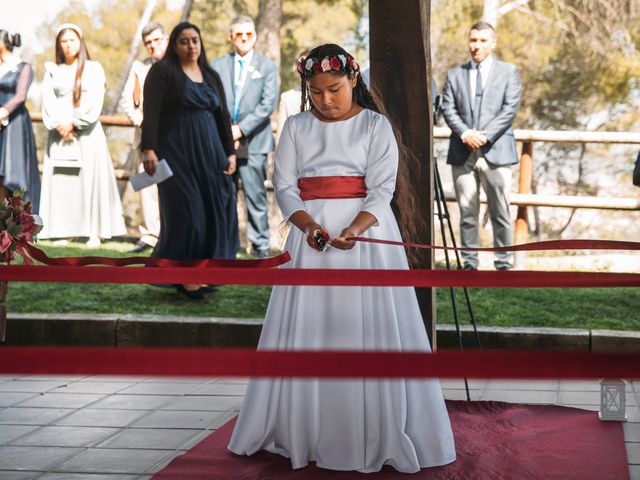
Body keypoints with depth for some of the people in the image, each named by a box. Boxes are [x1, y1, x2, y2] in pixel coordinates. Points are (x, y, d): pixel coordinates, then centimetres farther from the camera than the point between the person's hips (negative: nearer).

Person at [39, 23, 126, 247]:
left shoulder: (93, 69, 6)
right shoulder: (52, 71, 13)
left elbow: (93, 102, -4)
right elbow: (48, 102, 4)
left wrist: (74, 124, -10)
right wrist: (58, 126, -10)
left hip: (87, 132, -2)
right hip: (59, 133, 2)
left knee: (91, 178, -7)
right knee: (60, 181, -3)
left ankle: (94, 233, -7)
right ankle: (63, 232, -1)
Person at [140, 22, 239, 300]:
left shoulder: (211, 76, 15)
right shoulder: (162, 71, -2)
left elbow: (223, 116, 15)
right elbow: (151, 112, -10)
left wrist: (230, 152, 7)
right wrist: (149, 149, -20)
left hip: (209, 151, 6)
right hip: (177, 151, -5)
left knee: (214, 210, 0)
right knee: (186, 211, -7)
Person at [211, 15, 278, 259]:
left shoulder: (267, 66, 6)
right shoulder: (218, 65, 12)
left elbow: (268, 104, -4)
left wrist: (241, 129, -12)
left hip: (253, 142, -2)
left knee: (256, 197, -3)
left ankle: (261, 247, 3)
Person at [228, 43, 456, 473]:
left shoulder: (376, 126, 0)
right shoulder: (296, 128, 8)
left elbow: (382, 190, -7)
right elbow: (285, 186, 3)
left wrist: (354, 229, -25)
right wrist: (308, 225, -16)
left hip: (366, 232, -2)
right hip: (311, 234, 3)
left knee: (369, 333, -4)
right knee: (305, 334, 3)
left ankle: (378, 436, 3)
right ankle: (301, 433, 14)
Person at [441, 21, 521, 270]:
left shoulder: (508, 71, 10)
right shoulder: (455, 74, 15)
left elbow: (510, 108, -1)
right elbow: (448, 109, 6)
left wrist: (486, 136, -12)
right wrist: (465, 133, -11)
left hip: (496, 151, -2)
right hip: (463, 153, 2)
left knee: (500, 212, -1)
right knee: (467, 212, 3)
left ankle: (504, 264, 4)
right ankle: (470, 264, 8)